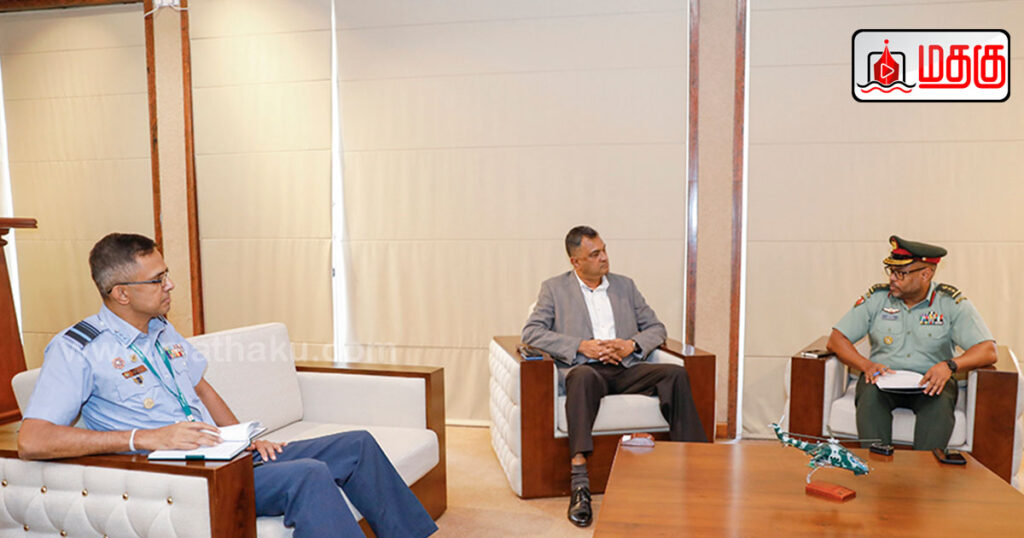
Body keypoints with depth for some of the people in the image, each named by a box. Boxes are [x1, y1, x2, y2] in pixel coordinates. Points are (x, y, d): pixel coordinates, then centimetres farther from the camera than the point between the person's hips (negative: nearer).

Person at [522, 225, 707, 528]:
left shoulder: (625, 286, 20)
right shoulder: (554, 288, 10)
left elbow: (656, 328, 19)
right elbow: (531, 332, -2)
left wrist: (632, 344, -5)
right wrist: (582, 346, -13)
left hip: (626, 369, 4)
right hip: (586, 369, -3)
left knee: (676, 374, -23)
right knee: (583, 376, -38)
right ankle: (579, 485, -44)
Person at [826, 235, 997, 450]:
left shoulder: (950, 302, 0)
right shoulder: (877, 297, 3)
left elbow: (988, 351, -6)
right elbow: (836, 339, 1)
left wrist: (950, 365, -26)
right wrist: (866, 365, -17)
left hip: (929, 382, 0)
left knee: (940, 403, -33)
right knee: (870, 396, -32)